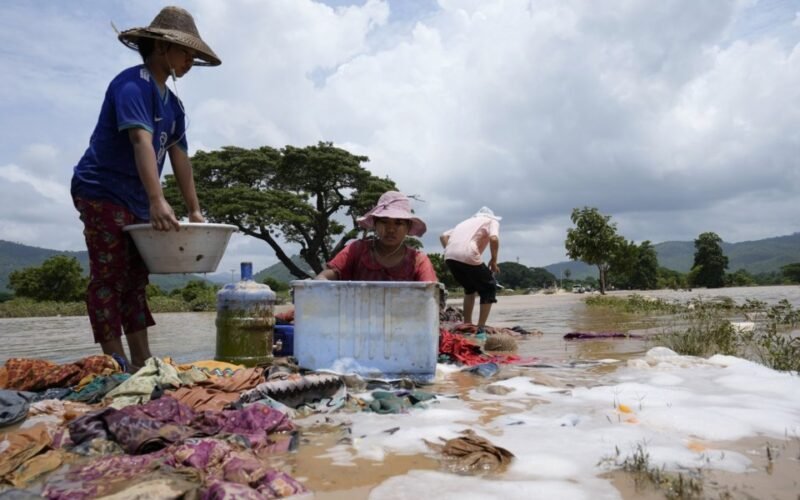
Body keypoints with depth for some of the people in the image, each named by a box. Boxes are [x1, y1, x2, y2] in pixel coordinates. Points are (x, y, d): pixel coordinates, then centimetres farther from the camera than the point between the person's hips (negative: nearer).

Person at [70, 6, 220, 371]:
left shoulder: (172, 104, 13)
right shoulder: (133, 84, -14)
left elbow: (179, 157, 12)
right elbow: (141, 141, -28)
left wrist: (195, 210, 8)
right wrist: (157, 201, -40)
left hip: (136, 200, 9)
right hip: (102, 192, -9)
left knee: (135, 278, 9)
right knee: (110, 277, -9)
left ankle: (141, 363, 14)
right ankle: (117, 364, -6)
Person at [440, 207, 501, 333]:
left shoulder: (468, 221, 35)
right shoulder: (492, 221, 20)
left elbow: (443, 236, 23)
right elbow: (494, 238, -4)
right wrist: (493, 260, 6)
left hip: (450, 257, 6)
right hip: (468, 257, -6)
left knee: (470, 288, 28)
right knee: (489, 288, 14)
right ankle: (480, 329, 8)